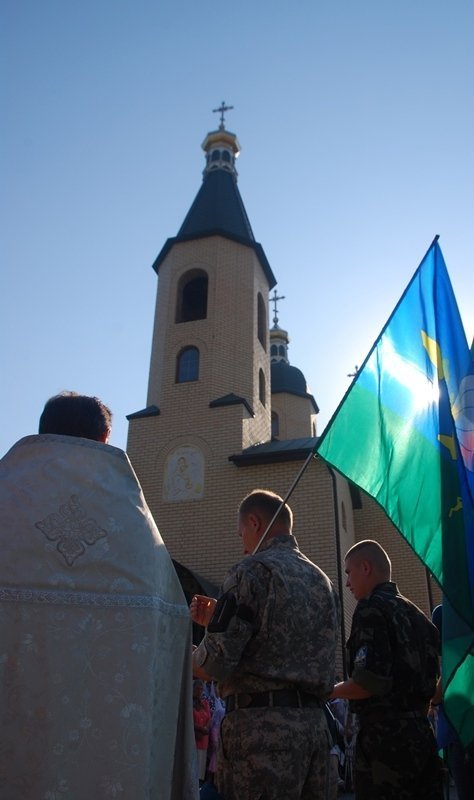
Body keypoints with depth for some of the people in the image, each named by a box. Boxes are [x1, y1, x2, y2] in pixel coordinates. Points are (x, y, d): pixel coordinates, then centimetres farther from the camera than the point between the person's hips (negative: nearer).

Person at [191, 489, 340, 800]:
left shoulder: (252, 570, -9)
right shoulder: (323, 580, 15)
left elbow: (216, 663, -14)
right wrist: (220, 618, 23)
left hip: (262, 724, -8)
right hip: (314, 723, 8)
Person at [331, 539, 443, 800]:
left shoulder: (371, 609, -13)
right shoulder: (415, 612, 13)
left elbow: (368, 682, -21)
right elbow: (428, 679, 15)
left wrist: (330, 691, -5)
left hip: (386, 737, -8)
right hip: (422, 732, 9)